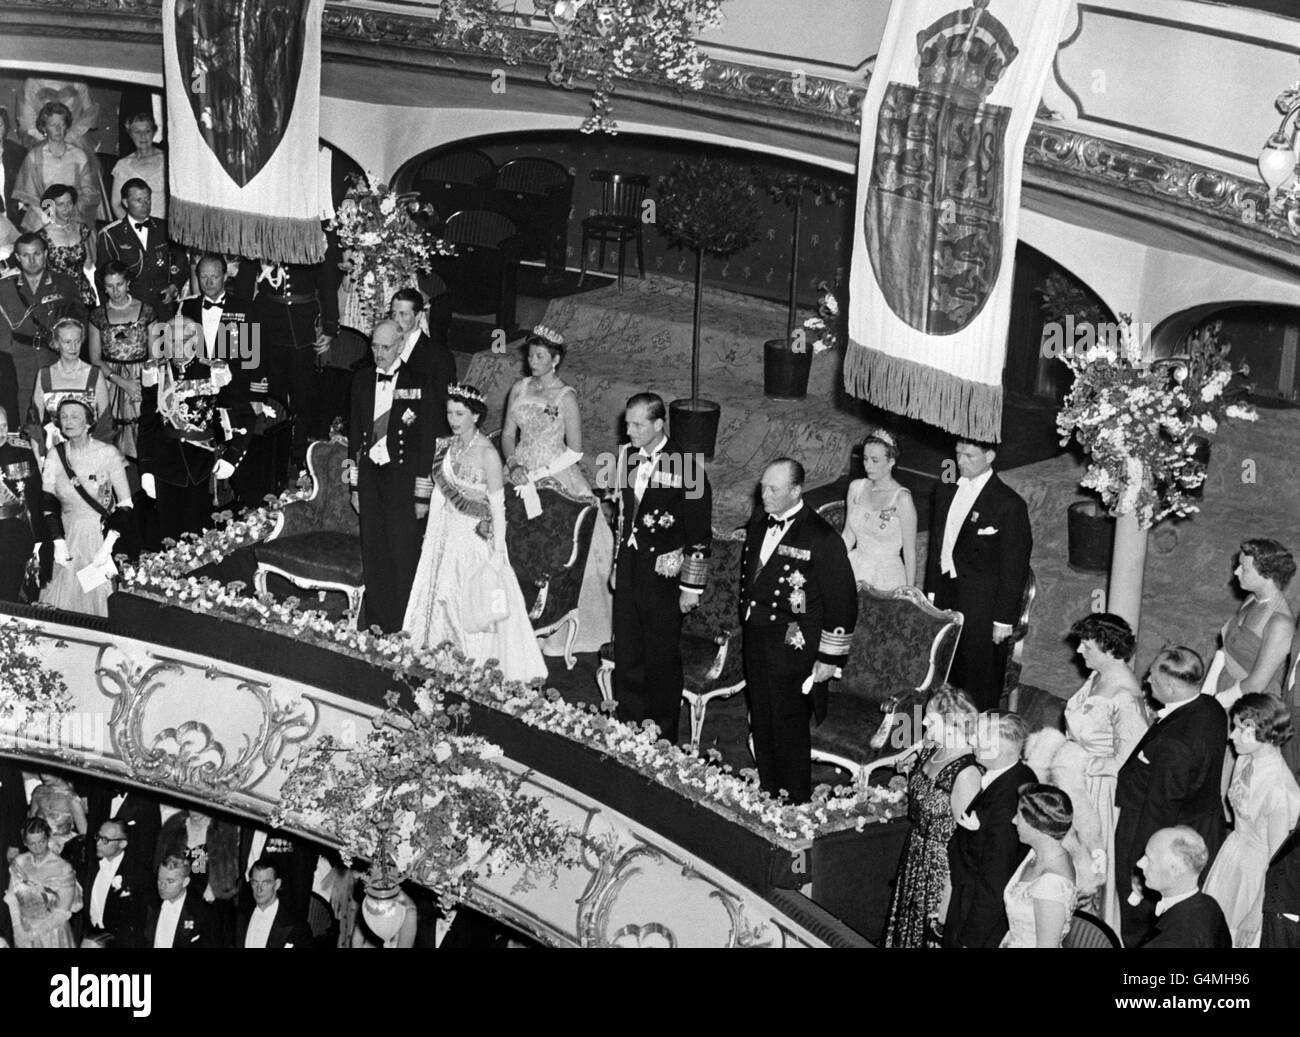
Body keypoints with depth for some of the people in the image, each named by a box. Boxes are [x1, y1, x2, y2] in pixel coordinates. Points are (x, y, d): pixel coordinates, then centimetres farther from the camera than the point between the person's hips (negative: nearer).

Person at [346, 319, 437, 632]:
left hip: (402, 477, -4)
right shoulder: (362, 380, 9)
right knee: (372, 553, 6)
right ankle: (374, 625, 15)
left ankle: (402, 627, 5)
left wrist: (422, 493, -7)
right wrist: (354, 484, 11)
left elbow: (427, 439, -5)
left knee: (403, 555, -3)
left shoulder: (417, 382, -5)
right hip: (369, 473, 4)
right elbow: (355, 431, 14)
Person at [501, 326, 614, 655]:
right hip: (522, 476, 5)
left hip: (556, 480, -5)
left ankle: (559, 628, 7)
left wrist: (539, 475, -14)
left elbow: (574, 450, -11)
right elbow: (508, 434, 11)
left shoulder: (565, 396, -11)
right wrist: (513, 465, -7)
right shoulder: (519, 389, 6)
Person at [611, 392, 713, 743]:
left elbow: (700, 534, -12)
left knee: (662, 661, 6)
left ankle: (662, 739, 20)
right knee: (626, 658, 13)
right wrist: (617, 564, 17)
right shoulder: (627, 456, 3)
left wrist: (692, 587, -10)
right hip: (628, 572, 6)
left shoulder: (685, 468, -16)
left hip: (662, 577, -6)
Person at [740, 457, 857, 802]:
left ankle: (796, 806, 15)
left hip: (793, 647, -7)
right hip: (755, 639, 7)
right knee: (761, 722, 16)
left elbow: (842, 601, -14)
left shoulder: (821, 538, -17)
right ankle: (767, 795, 30)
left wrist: (830, 658, -12)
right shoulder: (758, 523, 6)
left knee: (789, 727, 1)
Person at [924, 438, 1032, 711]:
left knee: (979, 685, 3)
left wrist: (1004, 619, -11)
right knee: (944, 677, 10)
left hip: (981, 608, -6)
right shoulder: (946, 491, 8)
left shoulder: (1009, 504, -14)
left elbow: (1014, 568, -11)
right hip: (946, 597, 6)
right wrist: (931, 592, 13)